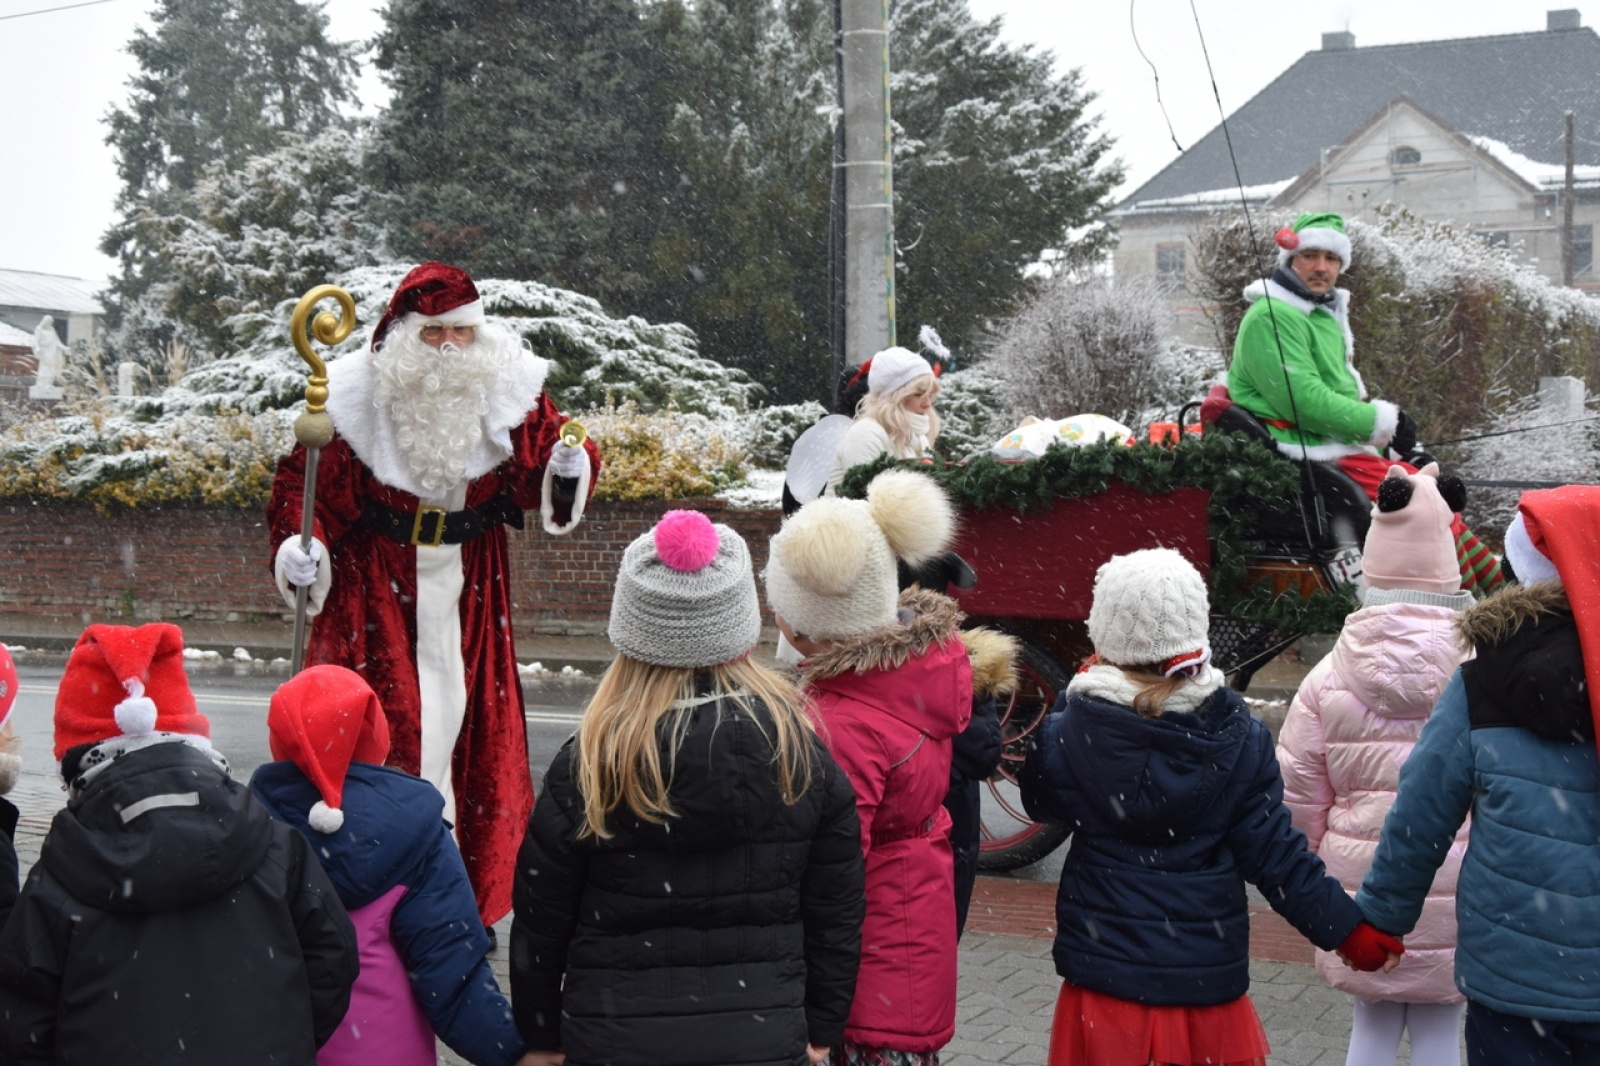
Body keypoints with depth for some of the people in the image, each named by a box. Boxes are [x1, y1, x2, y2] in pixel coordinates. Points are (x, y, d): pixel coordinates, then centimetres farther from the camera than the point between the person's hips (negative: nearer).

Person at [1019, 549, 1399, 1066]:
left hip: (1105, 969, -1)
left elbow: (1040, 803, 9)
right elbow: (1273, 853, -9)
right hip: (1208, 972, 1)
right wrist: (1348, 926, 0)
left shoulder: (1069, 731, -12)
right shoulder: (1239, 737, -9)